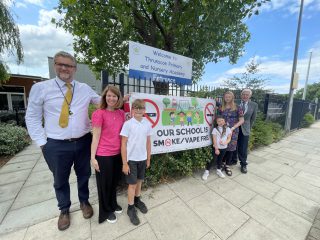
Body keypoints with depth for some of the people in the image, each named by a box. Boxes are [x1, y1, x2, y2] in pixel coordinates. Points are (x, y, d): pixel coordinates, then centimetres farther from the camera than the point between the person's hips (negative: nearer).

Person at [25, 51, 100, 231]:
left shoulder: (85, 89, 5)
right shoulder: (40, 88, -1)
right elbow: (32, 118, 1)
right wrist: (42, 142, -4)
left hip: (83, 142, 2)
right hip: (56, 145, -1)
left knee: (84, 175, 19)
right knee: (60, 180, 18)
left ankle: (84, 202, 47)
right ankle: (64, 210, 46)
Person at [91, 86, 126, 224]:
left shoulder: (121, 113, 4)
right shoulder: (99, 114, -12)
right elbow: (96, 137, -10)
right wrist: (92, 157, -9)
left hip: (118, 154, 5)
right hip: (103, 155, -5)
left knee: (115, 181, 23)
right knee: (104, 184, 16)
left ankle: (113, 204, 50)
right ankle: (106, 211, 41)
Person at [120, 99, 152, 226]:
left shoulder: (147, 124, -3)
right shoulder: (128, 124, -13)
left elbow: (148, 142, 5)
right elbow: (123, 144, -11)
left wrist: (148, 158, 9)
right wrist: (124, 163, -9)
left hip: (142, 158, 4)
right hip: (131, 159, -3)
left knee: (139, 181, 21)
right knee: (132, 184, 10)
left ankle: (137, 200, 45)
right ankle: (130, 208, 33)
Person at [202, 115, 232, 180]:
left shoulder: (227, 129, 0)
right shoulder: (215, 129, -9)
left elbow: (229, 138, 0)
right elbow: (214, 139, -11)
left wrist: (225, 143, -20)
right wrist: (216, 149, -13)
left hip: (224, 147, 3)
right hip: (217, 147, -3)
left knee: (220, 159, 18)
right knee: (213, 159, 0)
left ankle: (219, 171, 37)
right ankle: (206, 171, 12)